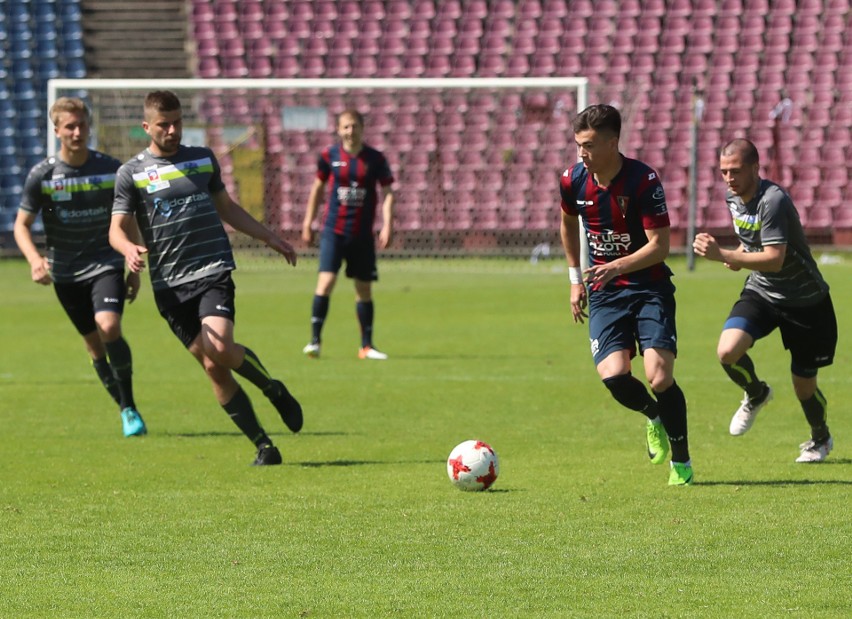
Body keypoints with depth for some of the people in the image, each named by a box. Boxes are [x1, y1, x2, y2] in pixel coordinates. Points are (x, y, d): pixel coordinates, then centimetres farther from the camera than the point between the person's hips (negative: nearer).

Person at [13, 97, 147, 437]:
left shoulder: (111, 169, -4)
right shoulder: (42, 175, -7)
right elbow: (21, 224, -3)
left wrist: (135, 270, 8)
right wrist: (35, 259, -22)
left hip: (106, 265, -1)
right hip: (65, 273, 1)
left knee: (109, 327, -23)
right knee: (94, 343, 6)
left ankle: (129, 406, -10)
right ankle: (126, 410, 23)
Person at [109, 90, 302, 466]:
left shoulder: (203, 159, 12)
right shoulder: (131, 173, 4)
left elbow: (226, 208, 26)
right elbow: (117, 229, 0)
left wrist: (270, 238, 26)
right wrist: (130, 249, -23)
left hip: (213, 270, 0)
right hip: (169, 284, 0)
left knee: (219, 348, -24)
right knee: (213, 369, -3)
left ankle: (275, 390, 3)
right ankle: (263, 446, 5)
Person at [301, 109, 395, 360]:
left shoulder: (375, 159, -1)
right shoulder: (329, 156, 0)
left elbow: (387, 192, 1)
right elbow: (318, 187, 12)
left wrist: (387, 225, -10)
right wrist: (308, 222, 13)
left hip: (362, 233, 1)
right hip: (333, 230, -1)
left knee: (364, 288, 6)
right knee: (326, 280, -16)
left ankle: (366, 346, 15)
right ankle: (315, 339, -11)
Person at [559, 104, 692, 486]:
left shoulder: (643, 180, -17)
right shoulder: (573, 181, -2)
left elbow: (660, 245, -16)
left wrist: (617, 267, -31)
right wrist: (576, 278, 19)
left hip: (649, 287, -3)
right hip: (603, 293, 3)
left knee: (659, 378, -17)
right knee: (614, 377, -17)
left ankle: (682, 462, 4)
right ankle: (654, 418, 17)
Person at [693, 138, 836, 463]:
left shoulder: (773, 201, -27)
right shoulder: (734, 198, -1)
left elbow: (774, 260, -35)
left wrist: (722, 255, -41)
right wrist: (739, 256, -1)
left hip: (804, 300, -6)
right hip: (760, 293, 6)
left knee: (804, 385, 5)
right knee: (728, 351, -22)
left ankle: (821, 439, 36)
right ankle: (756, 395, 11)